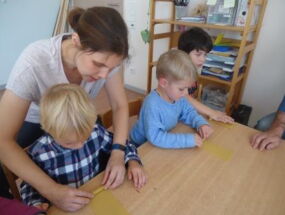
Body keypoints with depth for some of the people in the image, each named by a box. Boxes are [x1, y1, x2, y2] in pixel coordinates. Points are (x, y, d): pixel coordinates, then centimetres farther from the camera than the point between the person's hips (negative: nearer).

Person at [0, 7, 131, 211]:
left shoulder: (104, 57, -29)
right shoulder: (34, 63, -39)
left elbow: (120, 105, -18)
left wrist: (117, 154, -30)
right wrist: (52, 190, -42)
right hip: (34, 121, -2)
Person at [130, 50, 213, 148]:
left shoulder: (178, 97, -8)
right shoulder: (152, 105, -33)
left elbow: (189, 112, 9)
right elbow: (155, 137, -38)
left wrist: (201, 124, -10)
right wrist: (188, 140, -36)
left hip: (164, 144, 6)